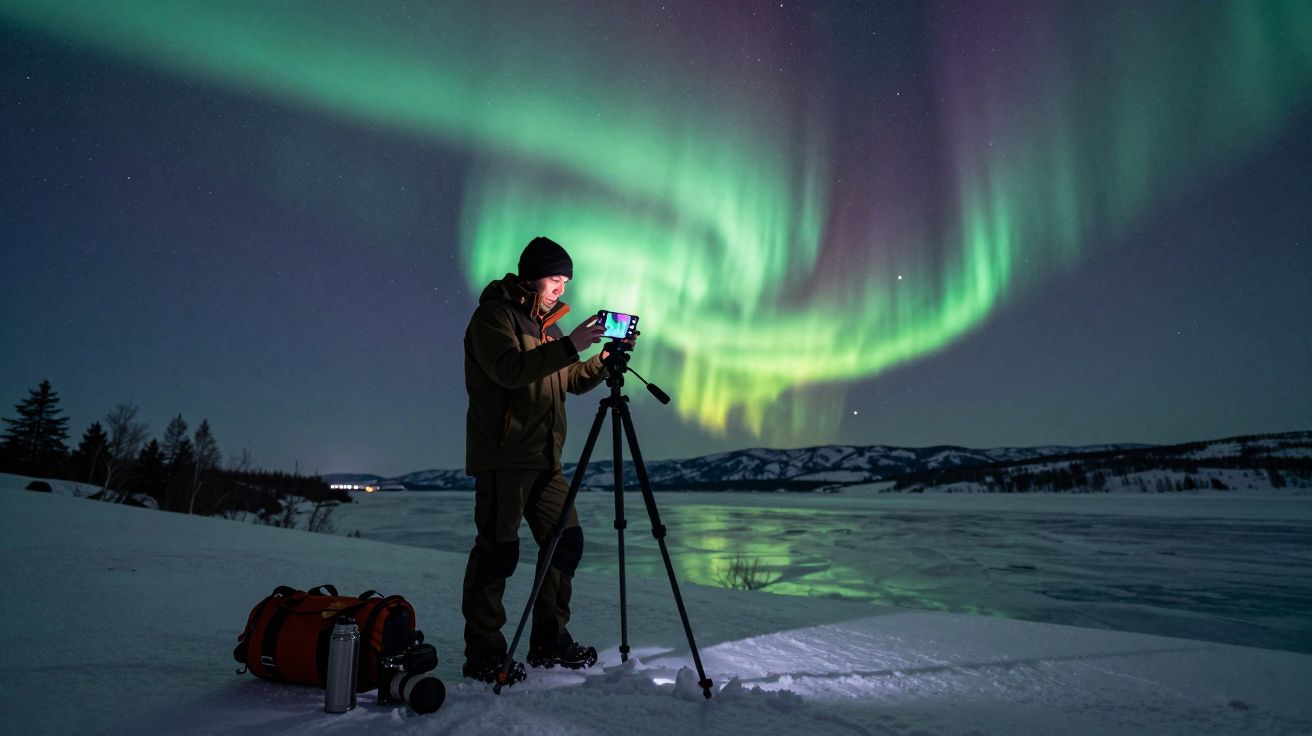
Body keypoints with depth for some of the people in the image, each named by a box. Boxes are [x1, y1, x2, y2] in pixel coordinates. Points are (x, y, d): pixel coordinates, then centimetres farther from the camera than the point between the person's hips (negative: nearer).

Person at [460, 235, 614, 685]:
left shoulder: (545, 324, 20)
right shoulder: (493, 315, -5)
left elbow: (575, 381, 19)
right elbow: (509, 369, -23)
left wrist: (607, 358, 2)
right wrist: (570, 345, -27)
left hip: (543, 457, 9)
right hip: (502, 456, -8)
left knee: (566, 542, 8)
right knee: (498, 550, -7)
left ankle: (550, 642, 19)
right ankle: (483, 655, 4)